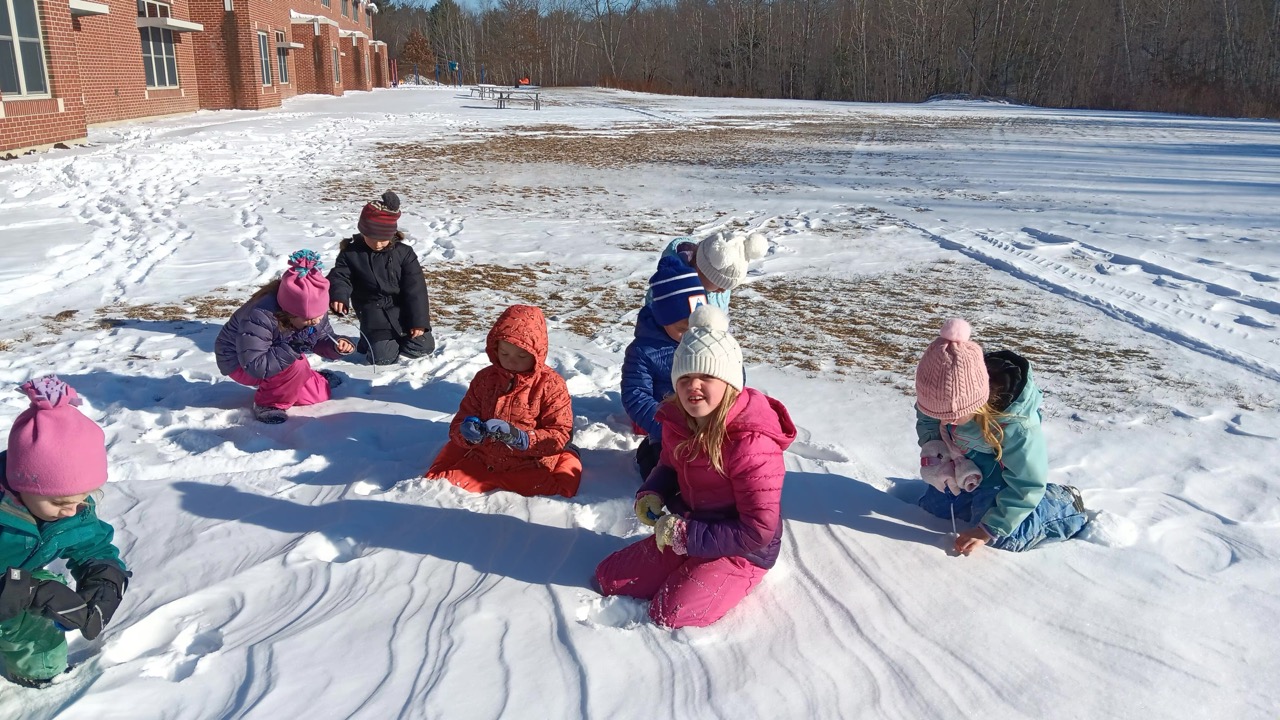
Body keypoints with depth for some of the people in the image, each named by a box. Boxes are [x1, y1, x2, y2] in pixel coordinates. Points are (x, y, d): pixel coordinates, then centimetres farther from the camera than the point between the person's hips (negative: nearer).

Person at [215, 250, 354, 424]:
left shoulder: (314, 310, -18)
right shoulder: (259, 316, -39)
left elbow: (322, 340, -3)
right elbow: (255, 366, -39)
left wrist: (337, 346, -26)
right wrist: (291, 350, -47)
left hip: (281, 359, 7)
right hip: (239, 363, -7)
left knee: (320, 393, 1)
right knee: (295, 367, -34)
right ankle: (268, 403, -12)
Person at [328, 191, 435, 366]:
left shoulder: (403, 253, -5)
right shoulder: (350, 253, -5)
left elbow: (415, 288, -7)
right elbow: (339, 278, -11)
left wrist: (419, 320, -11)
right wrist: (339, 296, -36)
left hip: (403, 310, 2)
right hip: (374, 315, -2)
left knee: (424, 347, -6)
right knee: (382, 356, -17)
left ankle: (397, 338, 24)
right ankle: (371, 340, 19)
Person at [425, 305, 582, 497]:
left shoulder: (551, 385, -9)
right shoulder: (484, 378, 2)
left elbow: (560, 435, -12)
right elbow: (460, 421, 6)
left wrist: (519, 437, -28)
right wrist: (466, 432, -20)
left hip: (530, 468, -3)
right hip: (483, 460, 4)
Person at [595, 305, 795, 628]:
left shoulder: (751, 444, -30)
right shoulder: (678, 421, -6)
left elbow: (759, 531, -27)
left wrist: (686, 535, -24)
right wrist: (652, 494, -7)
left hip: (743, 551, -7)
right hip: (684, 532, 7)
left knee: (670, 614, -22)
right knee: (608, 577, 5)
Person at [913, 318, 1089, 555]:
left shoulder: (1016, 427, -41)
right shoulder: (944, 398, -28)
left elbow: (1027, 485, -30)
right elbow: (927, 422, -2)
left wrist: (988, 529, -28)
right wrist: (933, 447, -24)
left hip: (1006, 472, -6)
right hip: (965, 466, 6)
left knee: (1003, 536, -15)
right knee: (932, 507, 11)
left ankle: (1065, 506, 8)